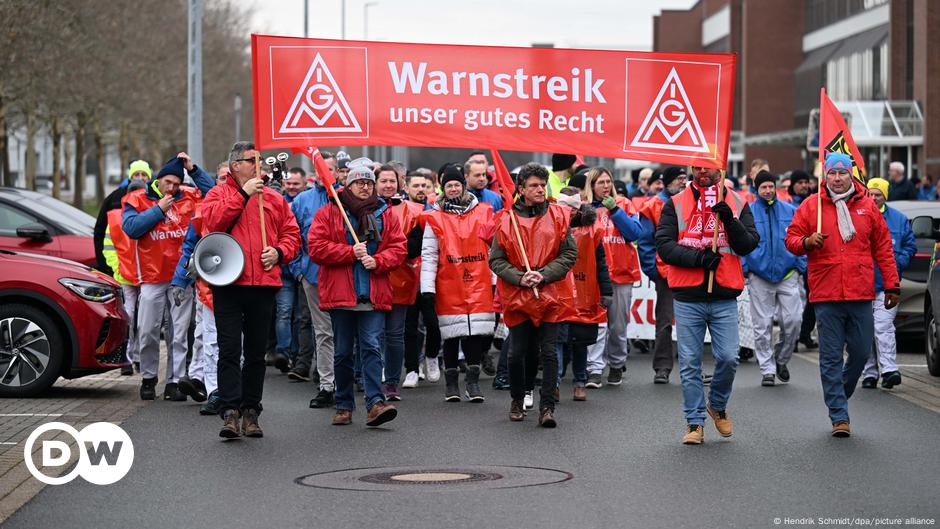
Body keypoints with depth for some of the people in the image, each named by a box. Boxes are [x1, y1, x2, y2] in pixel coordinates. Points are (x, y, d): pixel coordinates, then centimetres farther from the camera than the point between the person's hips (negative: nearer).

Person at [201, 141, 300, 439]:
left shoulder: (274, 198, 15)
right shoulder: (219, 193, 6)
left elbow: (292, 233, 14)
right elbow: (213, 220, -13)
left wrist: (279, 252, -5)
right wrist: (243, 195, -14)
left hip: (263, 283, 3)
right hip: (228, 283, -3)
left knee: (256, 352, 8)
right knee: (229, 349, -8)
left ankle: (251, 413, 14)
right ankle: (230, 412, -10)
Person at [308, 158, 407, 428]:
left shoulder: (386, 215, 12)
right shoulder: (328, 213, 4)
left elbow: (398, 247, 7)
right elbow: (316, 247, -5)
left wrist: (377, 261, -11)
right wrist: (351, 252, -13)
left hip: (374, 296, 1)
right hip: (340, 294, -1)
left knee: (372, 347, -10)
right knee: (343, 353, 7)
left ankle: (375, 403, -16)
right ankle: (344, 406, 16)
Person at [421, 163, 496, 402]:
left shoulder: (482, 212, 7)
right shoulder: (435, 219, 3)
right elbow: (428, 255, 0)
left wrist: (495, 280, 7)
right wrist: (427, 288, -7)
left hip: (479, 284, 1)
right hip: (448, 287, -1)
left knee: (476, 331, -1)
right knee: (451, 334, 4)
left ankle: (473, 380, 9)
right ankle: (451, 381, 15)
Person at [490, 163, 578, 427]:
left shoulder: (558, 217, 3)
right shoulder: (506, 219, 1)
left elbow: (570, 254, 1)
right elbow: (496, 259, 2)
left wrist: (543, 274, -11)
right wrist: (519, 278, -14)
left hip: (550, 294, 0)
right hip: (517, 296, 0)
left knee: (548, 352, -4)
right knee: (518, 352, 5)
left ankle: (547, 407, 0)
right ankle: (517, 400, 27)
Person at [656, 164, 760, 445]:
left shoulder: (738, 204, 8)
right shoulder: (675, 204, 5)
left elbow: (749, 244, 0)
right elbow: (664, 245, -4)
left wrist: (730, 220, -16)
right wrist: (698, 257, -17)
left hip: (725, 298, 0)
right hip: (687, 298, 0)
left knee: (728, 358, -6)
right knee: (690, 363, 2)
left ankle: (717, 405, 22)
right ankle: (695, 422, 11)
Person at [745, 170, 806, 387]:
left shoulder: (790, 211, 7)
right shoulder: (747, 212, 2)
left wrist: (801, 267, 4)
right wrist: (743, 269, -3)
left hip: (788, 274, 1)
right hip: (759, 277, -1)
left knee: (792, 321, -5)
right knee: (762, 326, 0)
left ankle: (781, 359, 19)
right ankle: (767, 370, 9)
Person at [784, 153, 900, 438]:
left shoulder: (867, 206, 8)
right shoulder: (811, 205, 4)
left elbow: (882, 248, 12)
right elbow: (791, 239, 7)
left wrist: (892, 285, 10)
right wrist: (807, 242, -15)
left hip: (861, 295, 2)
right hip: (826, 296, -2)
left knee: (861, 352, 5)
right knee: (831, 357, -1)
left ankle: (839, 395, 30)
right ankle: (839, 416, 4)